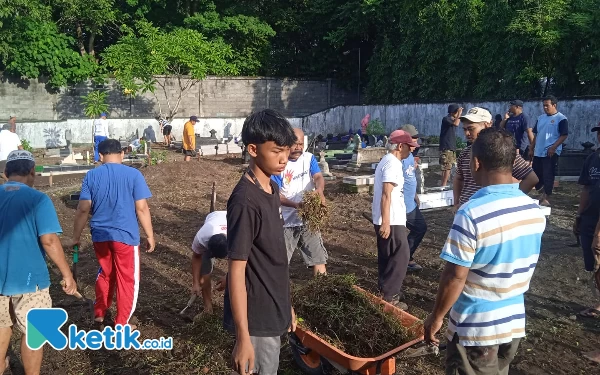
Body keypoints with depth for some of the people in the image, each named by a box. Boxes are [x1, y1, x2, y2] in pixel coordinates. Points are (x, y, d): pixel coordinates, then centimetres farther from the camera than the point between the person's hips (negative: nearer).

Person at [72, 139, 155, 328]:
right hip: (125, 235, -4)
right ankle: (121, 325, 17)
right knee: (127, 279, 9)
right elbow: (141, 208, -10)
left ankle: (99, 313, 39)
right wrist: (150, 236, -3)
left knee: (105, 273, 26)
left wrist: (76, 236, 9)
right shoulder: (133, 174, -9)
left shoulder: (91, 175, -1)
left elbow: (83, 209, -1)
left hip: (100, 235, 4)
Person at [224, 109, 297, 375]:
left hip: (272, 312, 9)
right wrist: (243, 337, -21)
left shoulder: (272, 188, 3)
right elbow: (236, 271, -22)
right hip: (255, 319, -8)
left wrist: (285, 305, 16)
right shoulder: (245, 202, -24)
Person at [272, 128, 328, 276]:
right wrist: (295, 205, -32)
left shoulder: (309, 158, 3)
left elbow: (318, 176, -12)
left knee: (318, 258, 11)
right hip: (286, 221, -3)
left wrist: (320, 190, -37)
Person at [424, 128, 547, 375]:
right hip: (515, 322, 6)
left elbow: (455, 276, -21)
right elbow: (525, 266, 9)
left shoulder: (472, 214, -25)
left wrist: (436, 317, -9)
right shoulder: (535, 211, -4)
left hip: (476, 328, -6)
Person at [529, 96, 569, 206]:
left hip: (551, 153, -7)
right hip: (538, 152, 7)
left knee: (548, 176, -5)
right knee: (536, 174, 10)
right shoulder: (541, 118, 14)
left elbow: (564, 135, -12)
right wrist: (531, 149, 15)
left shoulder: (561, 119, -7)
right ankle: (543, 193, 30)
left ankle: (546, 199, 2)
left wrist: (553, 147, -20)